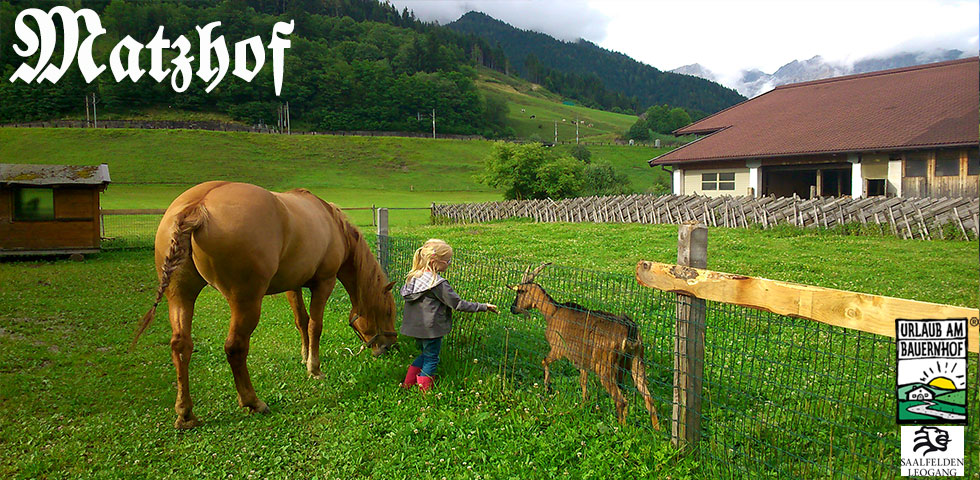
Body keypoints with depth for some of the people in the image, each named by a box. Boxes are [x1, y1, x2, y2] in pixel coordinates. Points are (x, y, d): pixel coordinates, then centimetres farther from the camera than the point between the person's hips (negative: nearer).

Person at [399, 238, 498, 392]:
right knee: (431, 358, 9)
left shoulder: (413, 277, 0)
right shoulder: (439, 284, -21)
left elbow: (403, 293, 15)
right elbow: (458, 304, -17)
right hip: (431, 329, -8)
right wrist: (483, 307, -11)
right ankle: (424, 390, 16)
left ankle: (408, 383, 29)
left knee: (425, 354, 25)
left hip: (414, 327, 8)